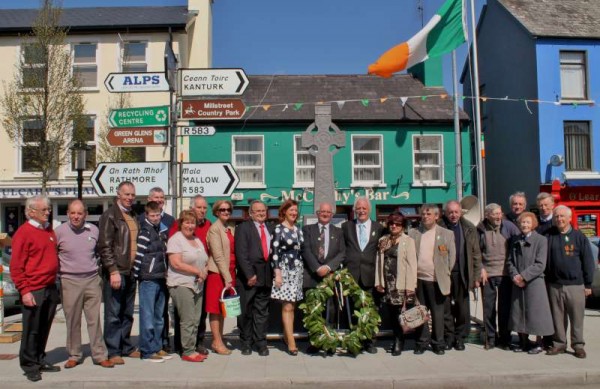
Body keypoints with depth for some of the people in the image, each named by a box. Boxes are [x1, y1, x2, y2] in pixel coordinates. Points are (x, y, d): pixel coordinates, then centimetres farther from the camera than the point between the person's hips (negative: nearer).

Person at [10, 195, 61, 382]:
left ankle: (40, 361, 28)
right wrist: (24, 290, -15)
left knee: (44, 329, 15)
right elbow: (16, 266, -12)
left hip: (50, 289, 7)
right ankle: (29, 366, 16)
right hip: (34, 291, -7)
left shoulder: (49, 230, 12)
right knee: (31, 330, 4)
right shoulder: (24, 232, -9)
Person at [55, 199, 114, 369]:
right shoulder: (60, 231, -4)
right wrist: (58, 272, 3)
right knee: (72, 321, 7)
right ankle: (74, 356, 20)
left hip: (92, 280, 2)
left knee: (94, 320, 4)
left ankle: (100, 355, 10)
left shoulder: (94, 230, 4)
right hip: (69, 282, -1)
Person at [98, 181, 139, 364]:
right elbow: (105, 246, -12)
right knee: (113, 314, 0)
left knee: (127, 314, 14)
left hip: (131, 273, 7)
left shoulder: (134, 216, 17)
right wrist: (113, 271, -17)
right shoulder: (110, 215, -6)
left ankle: (126, 347, 24)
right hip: (116, 272, -7)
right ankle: (113, 351, 8)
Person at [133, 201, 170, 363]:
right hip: (148, 279, -8)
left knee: (159, 316, 14)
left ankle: (157, 347, 23)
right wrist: (137, 275, -11)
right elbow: (138, 255, -15)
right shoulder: (144, 232, -10)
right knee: (147, 316, -2)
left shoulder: (162, 231, 14)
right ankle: (147, 352, 5)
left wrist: (165, 273, 14)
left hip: (160, 279, 8)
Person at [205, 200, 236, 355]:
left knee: (223, 307, 12)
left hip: (229, 273, 8)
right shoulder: (215, 228, -9)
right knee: (216, 308, 0)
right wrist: (227, 278, -17)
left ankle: (219, 340, 20)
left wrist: (231, 275, 6)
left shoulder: (228, 229, 14)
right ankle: (217, 342, 5)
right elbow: (218, 255, -15)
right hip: (217, 273, -8)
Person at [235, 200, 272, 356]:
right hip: (248, 276, -4)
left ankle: (261, 343, 15)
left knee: (262, 311, 8)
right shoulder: (243, 228, -2)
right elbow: (241, 254, -10)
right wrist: (249, 274, -15)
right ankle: (246, 343, 17)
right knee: (246, 311, 5)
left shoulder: (270, 229, 15)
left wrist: (273, 272, 4)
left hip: (265, 277, 5)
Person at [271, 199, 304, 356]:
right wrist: (277, 273, -16)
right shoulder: (278, 229, -7)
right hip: (285, 270, -6)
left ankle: (286, 336, 18)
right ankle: (291, 342, -5)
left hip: (298, 270, 6)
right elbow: (274, 252, -11)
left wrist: (303, 269, 12)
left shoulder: (298, 229, 12)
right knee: (287, 307, -6)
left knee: (291, 306, 9)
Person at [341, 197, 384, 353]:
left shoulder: (379, 227, 9)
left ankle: (369, 341, 16)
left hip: (371, 276, 0)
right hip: (351, 274, 0)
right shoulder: (346, 226, 10)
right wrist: (344, 266, -1)